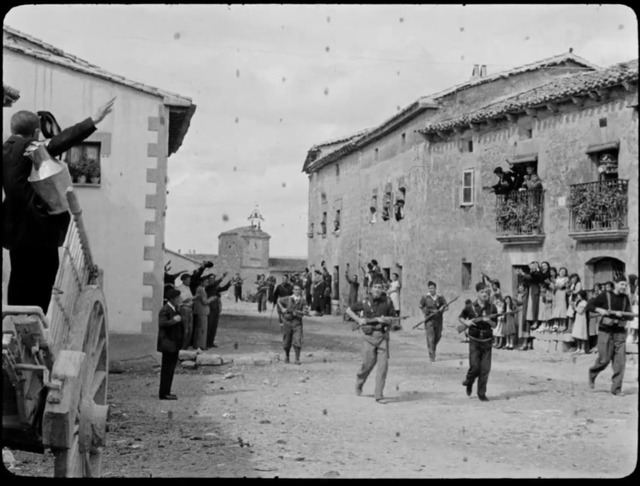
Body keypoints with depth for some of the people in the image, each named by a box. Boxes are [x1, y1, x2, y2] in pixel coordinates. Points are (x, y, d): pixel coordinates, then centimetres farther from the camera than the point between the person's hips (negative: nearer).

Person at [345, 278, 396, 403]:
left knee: (383, 364, -7)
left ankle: (378, 395, -2)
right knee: (368, 363, -1)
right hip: (369, 335, -2)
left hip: (383, 336, 2)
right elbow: (349, 310, 8)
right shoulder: (365, 302, -3)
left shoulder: (387, 302, 2)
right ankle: (359, 381, 33)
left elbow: (391, 319, 9)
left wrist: (382, 319, -12)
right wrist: (359, 320, -5)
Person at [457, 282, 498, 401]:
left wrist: (488, 321, -15)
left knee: (485, 369, -1)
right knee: (475, 367, -9)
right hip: (474, 340, -1)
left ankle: (482, 394, 11)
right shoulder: (470, 307, -3)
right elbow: (460, 317, 12)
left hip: (487, 341, 2)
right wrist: (466, 322, -9)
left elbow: (495, 325, 6)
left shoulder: (492, 308, 1)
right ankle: (469, 382, 23)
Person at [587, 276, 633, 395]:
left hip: (620, 332, 3)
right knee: (604, 359, -4)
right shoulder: (605, 296, -3)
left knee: (620, 361, -5)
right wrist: (599, 310, -18)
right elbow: (589, 305, -1)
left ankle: (616, 388, 2)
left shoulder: (625, 298, 8)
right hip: (606, 330, -3)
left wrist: (621, 314, -14)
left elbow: (630, 316, 6)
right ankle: (592, 373, 28)